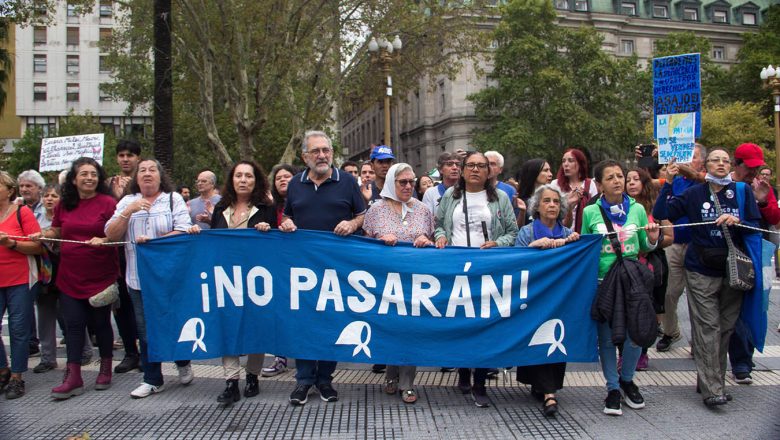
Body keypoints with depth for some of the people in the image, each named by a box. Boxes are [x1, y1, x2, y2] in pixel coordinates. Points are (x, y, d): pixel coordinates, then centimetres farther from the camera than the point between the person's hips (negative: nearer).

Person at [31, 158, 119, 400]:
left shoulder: (108, 203, -5)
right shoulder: (64, 205, 7)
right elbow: (56, 231, 20)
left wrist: (103, 240, -24)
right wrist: (44, 235, 0)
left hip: (101, 277, -3)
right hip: (70, 277, 3)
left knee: (100, 323, 7)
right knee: (74, 324, 3)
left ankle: (105, 369, 24)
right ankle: (73, 378, 7)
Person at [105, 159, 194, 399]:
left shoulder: (174, 199, 2)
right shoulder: (127, 202, 11)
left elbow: (183, 233, -9)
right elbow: (112, 235, 2)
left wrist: (152, 241, -17)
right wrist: (129, 212, -11)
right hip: (139, 277, 3)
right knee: (146, 330, 7)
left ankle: (183, 363, 32)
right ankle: (152, 379, 19)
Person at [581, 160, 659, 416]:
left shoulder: (637, 209, 5)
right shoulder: (590, 212, 1)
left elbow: (644, 248, 13)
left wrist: (652, 240, -8)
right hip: (602, 281, -1)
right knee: (606, 337, 4)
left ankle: (627, 379, 28)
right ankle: (613, 388, 19)